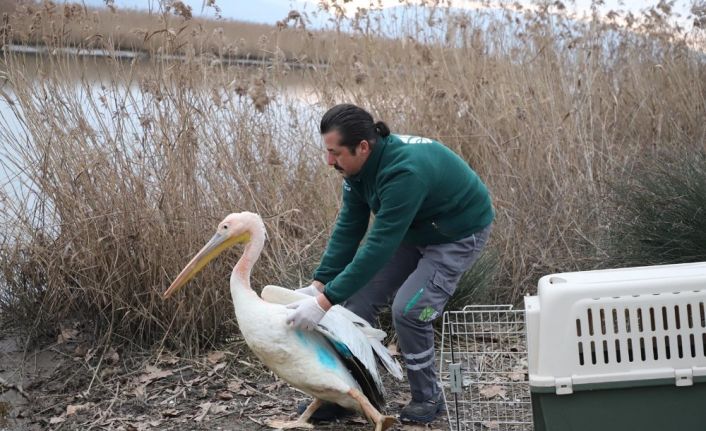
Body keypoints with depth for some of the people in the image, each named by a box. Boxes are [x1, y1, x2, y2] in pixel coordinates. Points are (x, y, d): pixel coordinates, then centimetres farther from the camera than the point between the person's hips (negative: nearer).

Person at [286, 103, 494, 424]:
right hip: (411, 229, 8)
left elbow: (379, 245, -39)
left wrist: (326, 301, -38)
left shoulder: (404, 172, -38)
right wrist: (318, 284, -14)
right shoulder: (359, 165, -13)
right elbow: (349, 227, -6)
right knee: (360, 299, -1)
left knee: (408, 310, -20)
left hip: (459, 233, -8)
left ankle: (427, 398, 3)